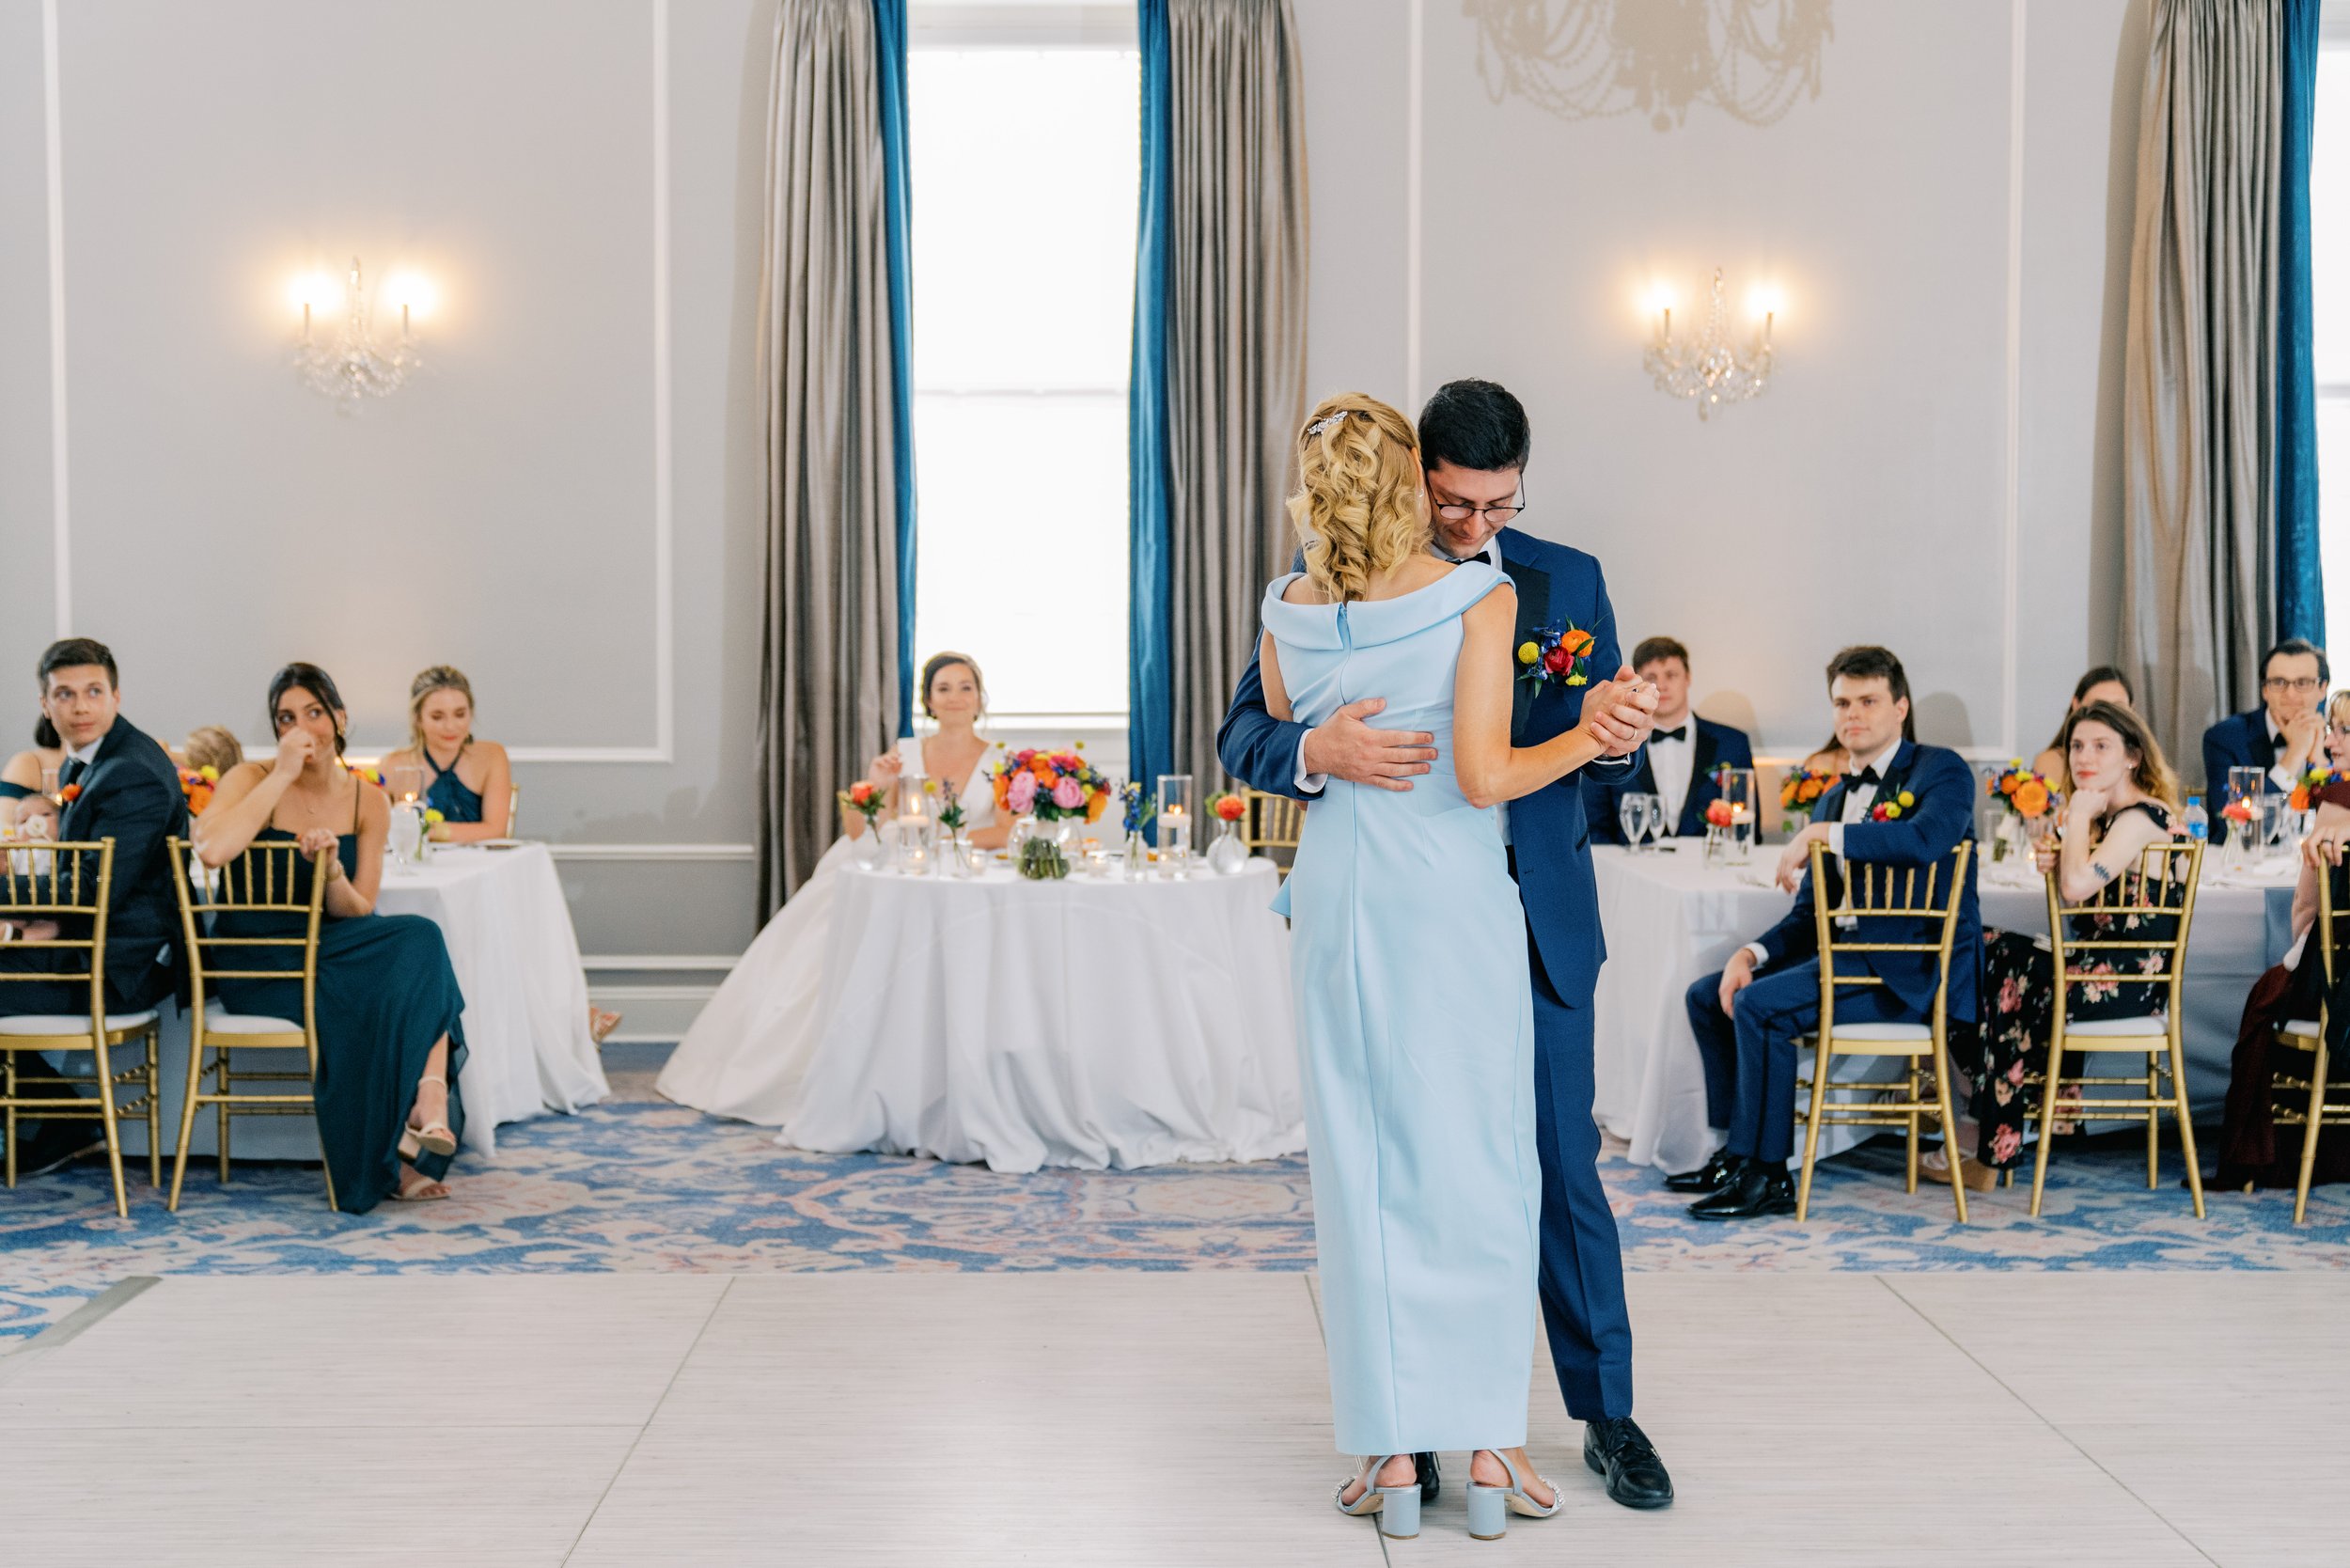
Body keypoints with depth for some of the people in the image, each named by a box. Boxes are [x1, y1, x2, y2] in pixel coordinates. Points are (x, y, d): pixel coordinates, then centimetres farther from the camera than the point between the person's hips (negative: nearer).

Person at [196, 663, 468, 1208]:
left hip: (330, 951, 4)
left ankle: (430, 1096, -36)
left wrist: (331, 867, -20)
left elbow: (358, 913, 2)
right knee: (362, 1003, -30)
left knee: (419, 940, -27)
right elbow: (212, 850, -27)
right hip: (258, 959, -4)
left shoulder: (369, 802, 5)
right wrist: (283, 775, -22)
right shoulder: (251, 779, -4)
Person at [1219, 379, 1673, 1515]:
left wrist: (1616, 735, -25)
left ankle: (1608, 1415, 21)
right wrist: (1317, 751, -29)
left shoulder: (1566, 579, 4)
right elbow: (1242, 736, -6)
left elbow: (1608, 743, 0)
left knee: (1563, 1167, 6)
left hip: (1536, 926, 1)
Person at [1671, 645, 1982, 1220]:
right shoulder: (1834, 799, 19)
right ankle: (1737, 1151, 11)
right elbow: (1809, 914, 18)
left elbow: (1928, 839, -29)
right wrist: (1752, 953, -1)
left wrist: (1823, 834, -21)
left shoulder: (1942, 771, -5)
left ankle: (1767, 1175, -14)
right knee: (1708, 995, 2)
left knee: (1759, 1005, -24)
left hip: (1912, 972, -9)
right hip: (1846, 955, 9)